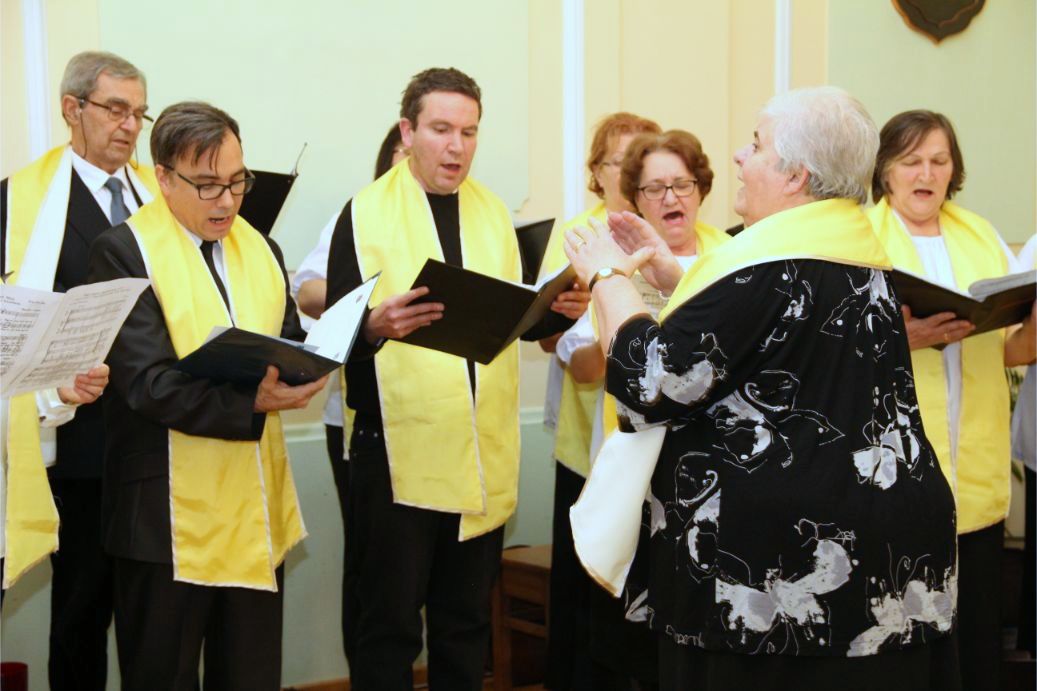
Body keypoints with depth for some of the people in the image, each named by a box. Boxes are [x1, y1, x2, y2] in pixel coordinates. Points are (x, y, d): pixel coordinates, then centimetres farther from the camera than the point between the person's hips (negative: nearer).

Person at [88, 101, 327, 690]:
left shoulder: (260, 249, 13)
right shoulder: (124, 253, -9)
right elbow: (150, 384, -17)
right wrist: (250, 403, -28)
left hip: (256, 508, 6)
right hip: (171, 514, -6)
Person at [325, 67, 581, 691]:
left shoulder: (495, 213, 11)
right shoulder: (365, 213, -5)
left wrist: (558, 309, -7)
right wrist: (376, 325, -33)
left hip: (485, 453, 5)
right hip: (398, 451, -4)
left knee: (467, 623, 14)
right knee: (389, 625, 3)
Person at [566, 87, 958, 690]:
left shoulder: (774, 265, -19)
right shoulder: (857, 253, 10)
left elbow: (654, 377, -17)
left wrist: (607, 277, -3)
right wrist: (669, 273, 20)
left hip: (788, 547, -9)